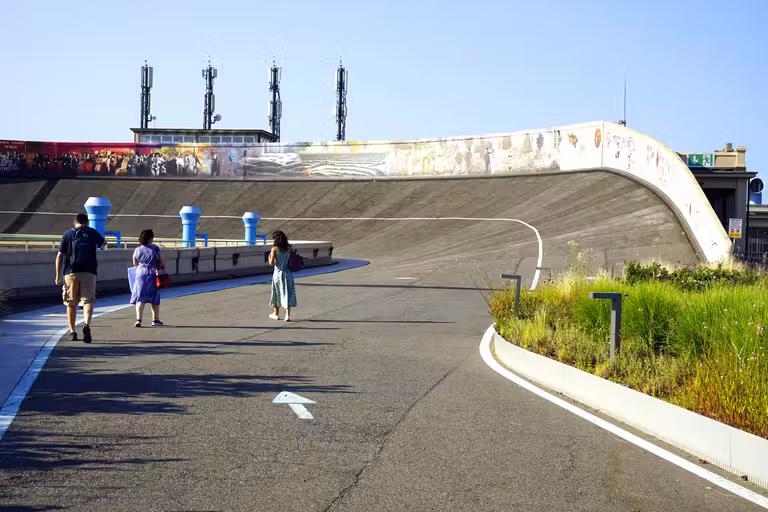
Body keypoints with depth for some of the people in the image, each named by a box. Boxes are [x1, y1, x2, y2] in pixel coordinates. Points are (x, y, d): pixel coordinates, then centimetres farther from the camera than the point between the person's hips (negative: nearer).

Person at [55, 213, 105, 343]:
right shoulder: (93, 233, 9)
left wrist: (58, 275, 5)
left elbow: (60, 256, 1)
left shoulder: (68, 234, 6)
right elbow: (103, 242, 31)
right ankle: (87, 325, -30)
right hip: (89, 273, 0)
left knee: (71, 303, 11)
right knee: (88, 301, -5)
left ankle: (72, 331, 16)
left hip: (71, 273, 0)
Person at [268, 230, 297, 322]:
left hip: (278, 273, -3)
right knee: (288, 294, 2)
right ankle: (287, 314, -7)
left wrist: (269, 256, 4)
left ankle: (276, 314, 23)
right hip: (288, 273, 3)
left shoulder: (275, 248, -10)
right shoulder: (288, 248, 2)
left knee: (277, 293, 12)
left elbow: (271, 262, -12)